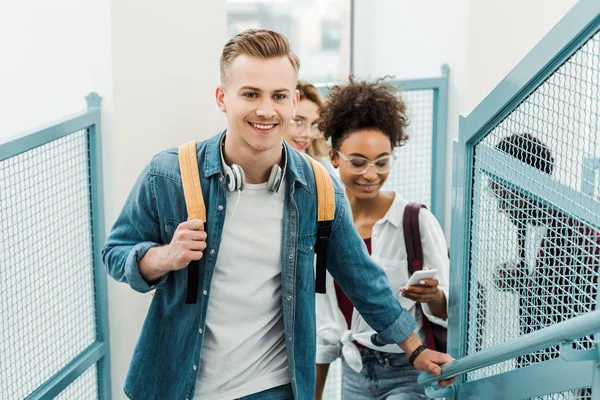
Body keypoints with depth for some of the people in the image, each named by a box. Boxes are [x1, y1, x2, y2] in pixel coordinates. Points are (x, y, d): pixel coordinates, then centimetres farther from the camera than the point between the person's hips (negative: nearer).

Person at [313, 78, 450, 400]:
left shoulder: (417, 222, -12)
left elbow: (447, 313, -8)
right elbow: (325, 324, 9)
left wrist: (433, 297, -30)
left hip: (405, 373, -4)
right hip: (353, 372, 4)